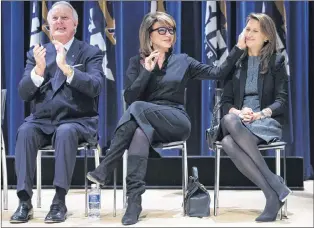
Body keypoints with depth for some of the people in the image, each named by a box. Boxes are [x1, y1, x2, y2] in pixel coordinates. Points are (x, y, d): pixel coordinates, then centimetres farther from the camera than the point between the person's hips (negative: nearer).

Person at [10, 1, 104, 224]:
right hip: (42, 121, 3)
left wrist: (66, 68, -26)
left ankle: (60, 200, -31)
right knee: (25, 131, -29)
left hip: (78, 121, -3)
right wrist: (39, 69, -16)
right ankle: (25, 201, -27)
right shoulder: (36, 54, 12)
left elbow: (95, 87, -13)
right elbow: (24, 93, 3)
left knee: (65, 132, -36)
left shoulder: (91, 53, 4)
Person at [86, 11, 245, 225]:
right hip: (146, 123, 1)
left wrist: (239, 48, -1)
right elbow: (129, 98, 1)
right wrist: (147, 71, -7)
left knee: (138, 108, -32)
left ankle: (105, 169, -36)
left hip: (176, 123, -1)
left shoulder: (182, 61, 14)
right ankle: (134, 200, -47)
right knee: (141, 131, -38)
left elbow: (218, 73, 7)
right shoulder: (137, 62, 14)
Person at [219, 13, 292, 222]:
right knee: (228, 143, -36)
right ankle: (275, 190, -33)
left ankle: (273, 194, -30)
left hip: (267, 121, -3)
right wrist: (237, 112, -11)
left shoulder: (277, 61, 9)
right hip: (239, 121, 3)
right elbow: (225, 101, 12)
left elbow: (282, 100, 2)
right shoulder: (235, 61, 17)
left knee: (230, 132, -38)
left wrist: (260, 114, -17)